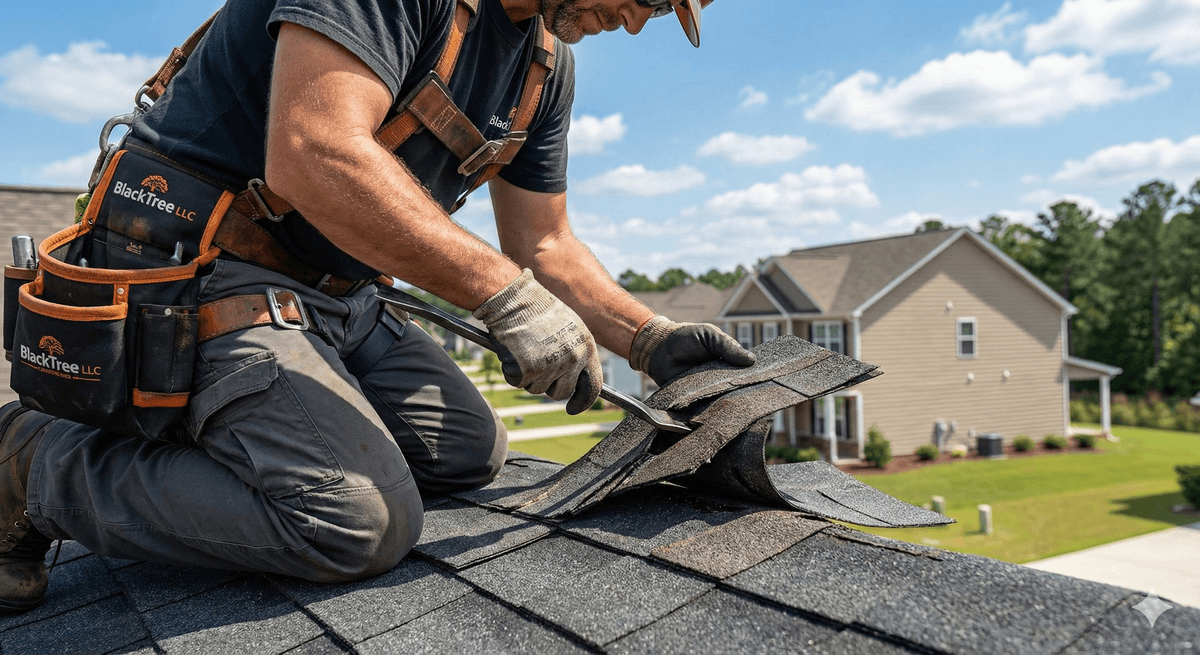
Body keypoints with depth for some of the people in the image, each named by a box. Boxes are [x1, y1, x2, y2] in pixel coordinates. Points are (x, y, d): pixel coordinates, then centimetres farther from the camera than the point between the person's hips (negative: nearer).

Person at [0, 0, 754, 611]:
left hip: (337, 295, 9)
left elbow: (544, 246, 10)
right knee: (359, 522, -21)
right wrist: (507, 293, -31)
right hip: (201, 271, -9)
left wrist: (653, 340, -1)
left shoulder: (547, 64, 7)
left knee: (472, 451, 10)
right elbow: (312, 156, -33)